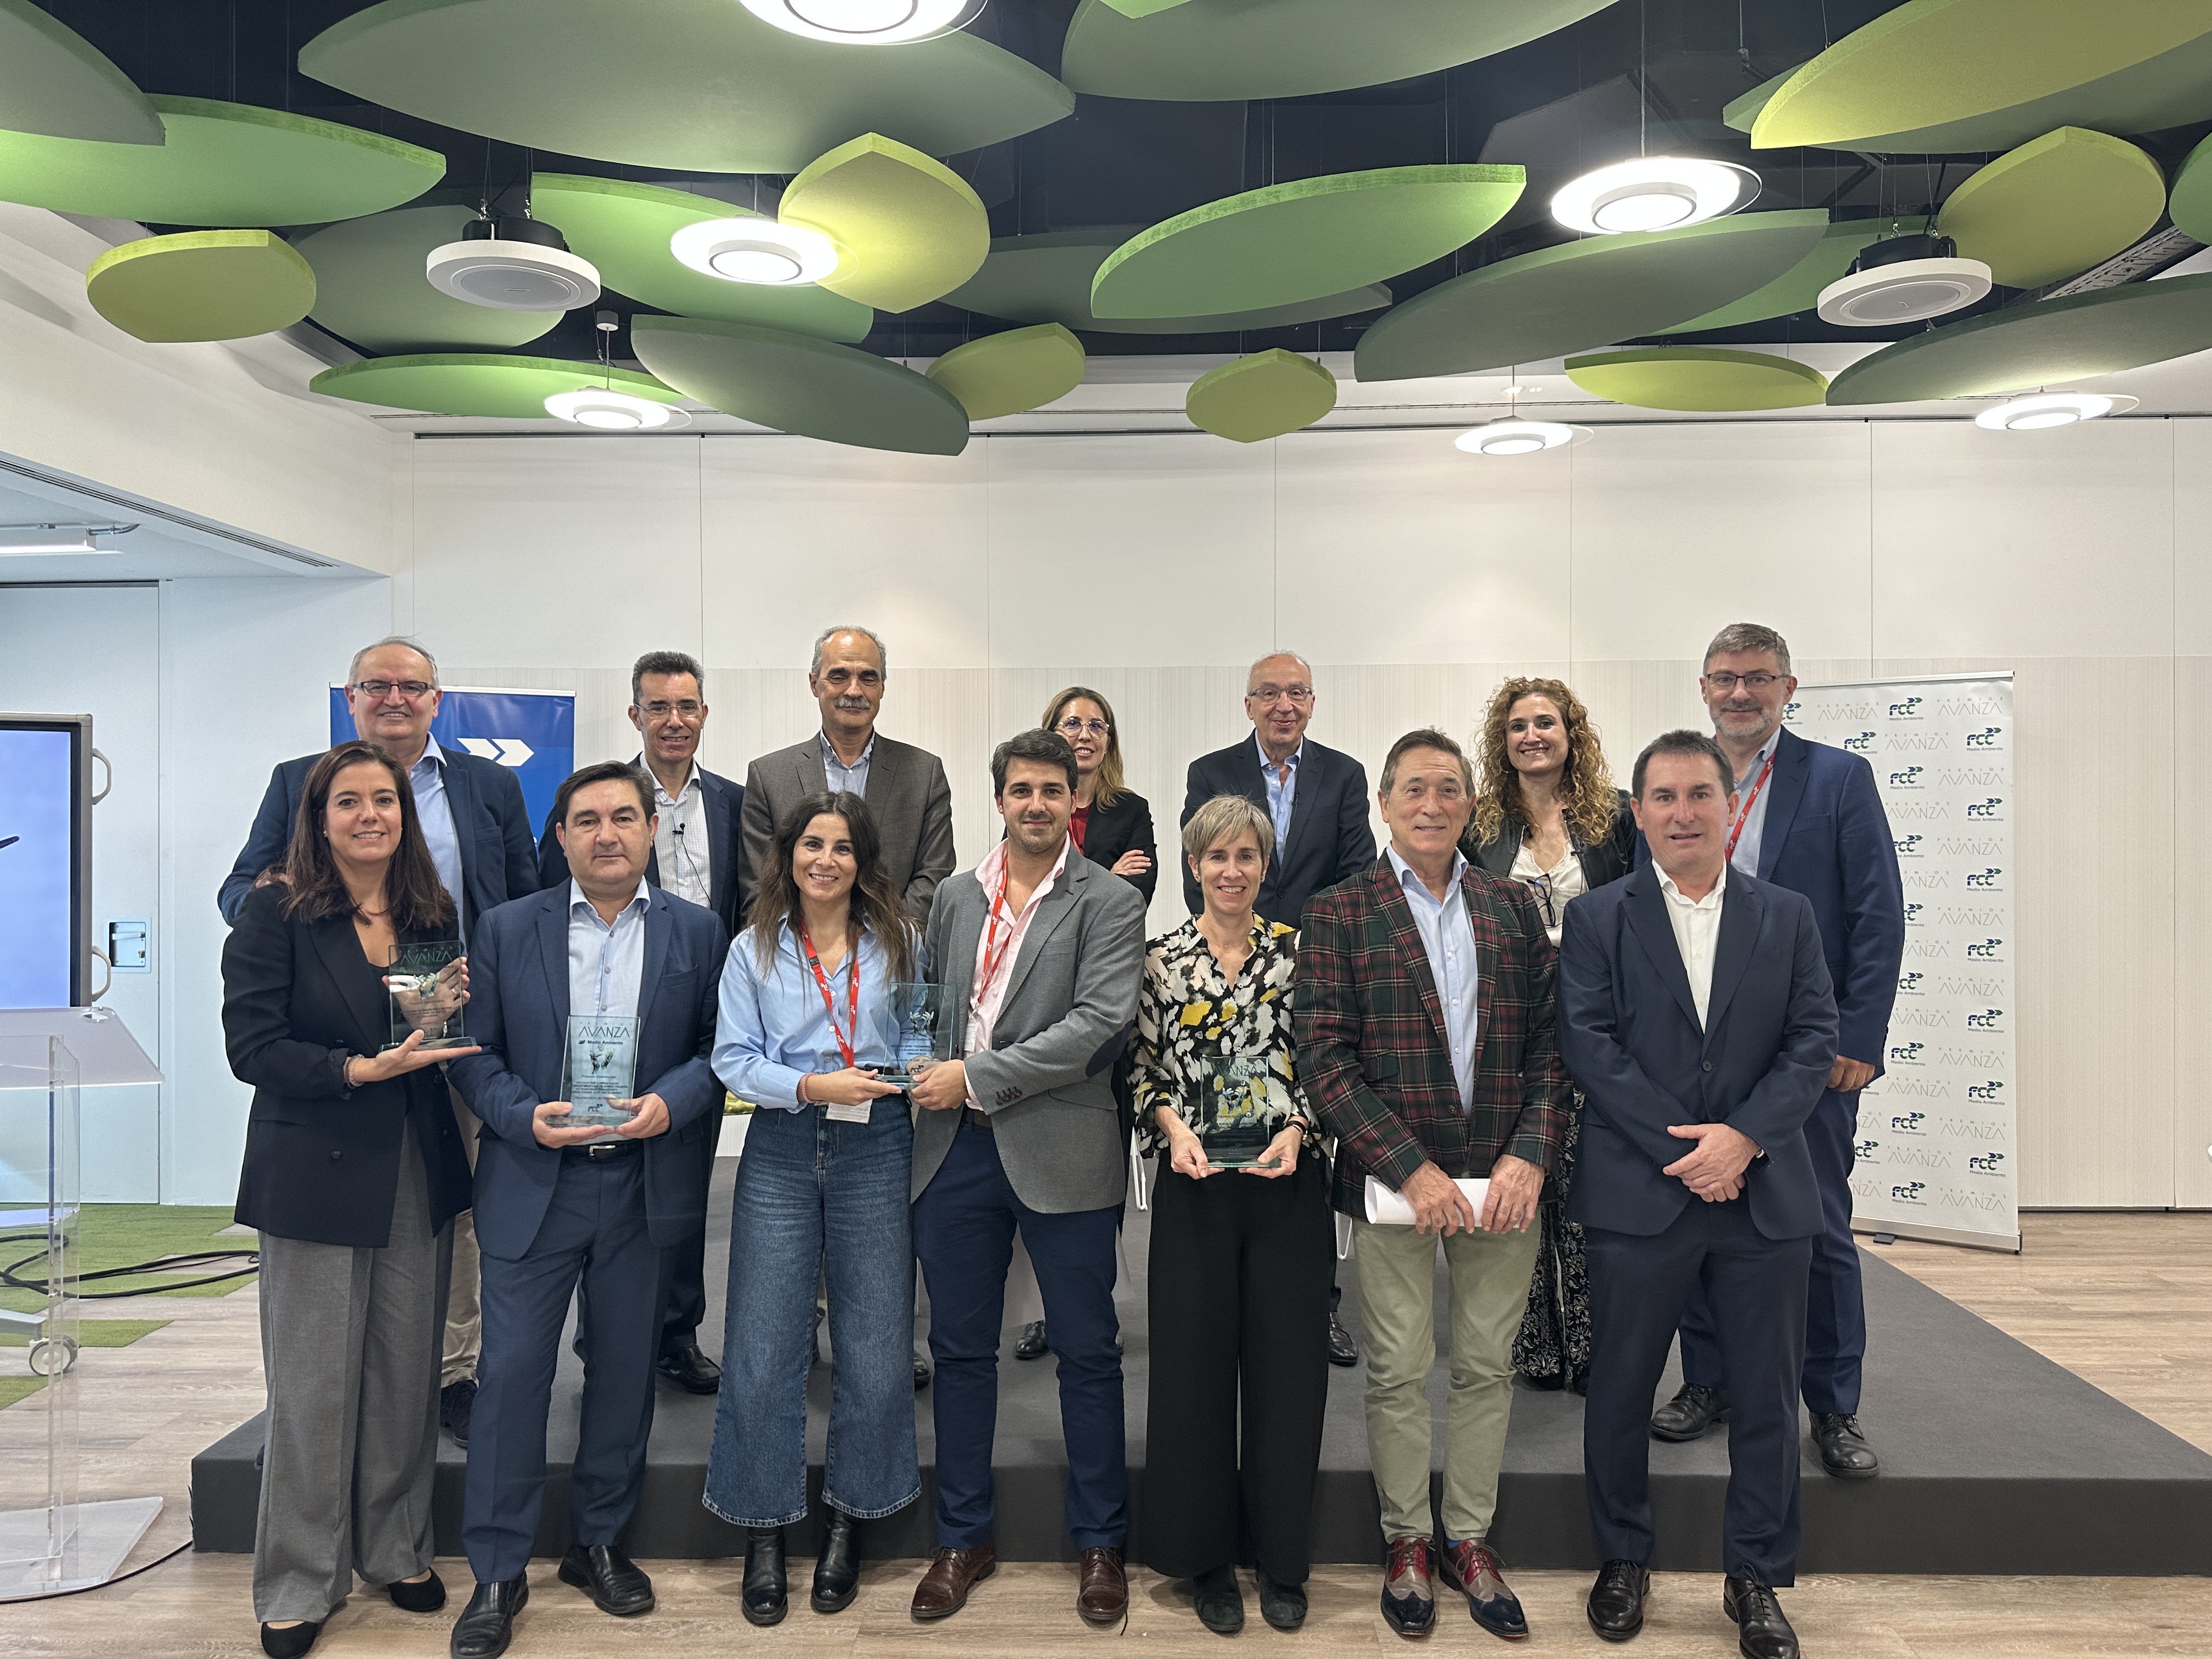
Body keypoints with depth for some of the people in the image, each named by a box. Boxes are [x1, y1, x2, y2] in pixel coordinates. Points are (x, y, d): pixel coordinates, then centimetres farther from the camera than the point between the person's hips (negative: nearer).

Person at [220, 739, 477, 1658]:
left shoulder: (434, 918, 7)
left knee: (408, 1374, 11)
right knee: (314, 1387, 5)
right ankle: (299, 1584, 21)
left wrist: (458, 1005, -7)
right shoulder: (274, 913, -5)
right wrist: (360, 1070, -21)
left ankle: (397, 1551, 28)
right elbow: (251, 1046, -11)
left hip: (419, 1176, 4)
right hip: (316, 1176, -4)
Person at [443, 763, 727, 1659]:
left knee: (623, 1373, 12)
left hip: (645, 1187, 1)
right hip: (532, 1184, -1)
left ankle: (598, 1543, 31)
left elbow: (719, 1046, 3)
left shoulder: (697, 932, 2)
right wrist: (525, 1116, -14)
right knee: (511, 1373, 1)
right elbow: (475, 1052, 2)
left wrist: (670, 1103, -15)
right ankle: (497, 1574, 18)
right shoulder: (506, 930, 2)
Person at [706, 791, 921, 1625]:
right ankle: (763, 1531, 18)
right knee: (763, 1345, 1)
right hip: (781, 1153, 0)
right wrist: (811, 1087, -13)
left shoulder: (898, 944, 7)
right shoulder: (753, 950, 6)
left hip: (876, 1147, 0)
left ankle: (848, 1523, 23)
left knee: (875, 1343, 4)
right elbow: (732, 1057, -1)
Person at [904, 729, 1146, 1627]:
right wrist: (927, 1078, 1)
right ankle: (963, 1537, 29)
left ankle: (1100, 1542, 25)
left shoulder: (1110, 903, -5)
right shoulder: (955, 896, 10)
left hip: (1059, 1152, -4)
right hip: (955, 1150, 4)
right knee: (960, 1350, 13)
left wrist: (977, 1077, -14)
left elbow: (1101, 1025, -14)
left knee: (1087, 1352, 8)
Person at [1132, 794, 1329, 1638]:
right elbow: (1143, 1069, 6)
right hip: (1194, 1183, 0)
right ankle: (1206, 1556, 25)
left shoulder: (1298, 951, 3)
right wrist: (1173, 1127, -10)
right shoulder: (1161, 958, 3)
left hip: (1287, 1181, 0)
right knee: (1195, 1363, 7)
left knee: (1288, 1363, 7)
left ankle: (1282, 1559, 24)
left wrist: (1296, 1130, -11)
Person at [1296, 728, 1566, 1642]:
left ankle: (1470, 1539, 30)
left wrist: (1529, 1155, -8)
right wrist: (1410, 1170, -15)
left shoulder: (1514, 907, 8)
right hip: (1393, 1183, -3)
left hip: (1503, 1183, 3)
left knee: (1488, 1368, 12)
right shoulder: (1338, 914, -2)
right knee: (1399, 1374, 8)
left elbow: (1551, 1042, 6)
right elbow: (1325, 1059, -9)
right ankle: (1407, 1541, 27)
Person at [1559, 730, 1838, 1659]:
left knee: (1767, 1398, 10)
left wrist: (1741, 1137, -14)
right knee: (1620, 1391, 10)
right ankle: (1623, 1559, 29)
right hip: (1636, 1193, -1)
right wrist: (1685, 1149, -14)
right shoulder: (1596, 918, 1)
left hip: (1767, 1197, 2)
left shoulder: (1788, 915, 7)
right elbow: (1589, 1044, -8)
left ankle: (1756, 1576, 27)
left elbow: (1816, 1041, 0)